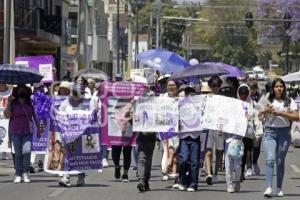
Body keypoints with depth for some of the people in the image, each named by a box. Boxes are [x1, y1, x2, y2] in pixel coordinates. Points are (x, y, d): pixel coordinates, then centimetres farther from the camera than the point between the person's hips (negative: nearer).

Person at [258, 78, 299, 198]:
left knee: (280, 162, 5)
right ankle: (268, 188, -23)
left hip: (284, 133, 0)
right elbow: (260, 117, 12)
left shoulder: (289, 102, 6)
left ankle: (279, 189, 15)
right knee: (270, 159, -15)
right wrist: (265, 110, -9)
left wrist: (281, 113, -12)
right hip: (269, 132, 0)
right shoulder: (267, 101, 9)